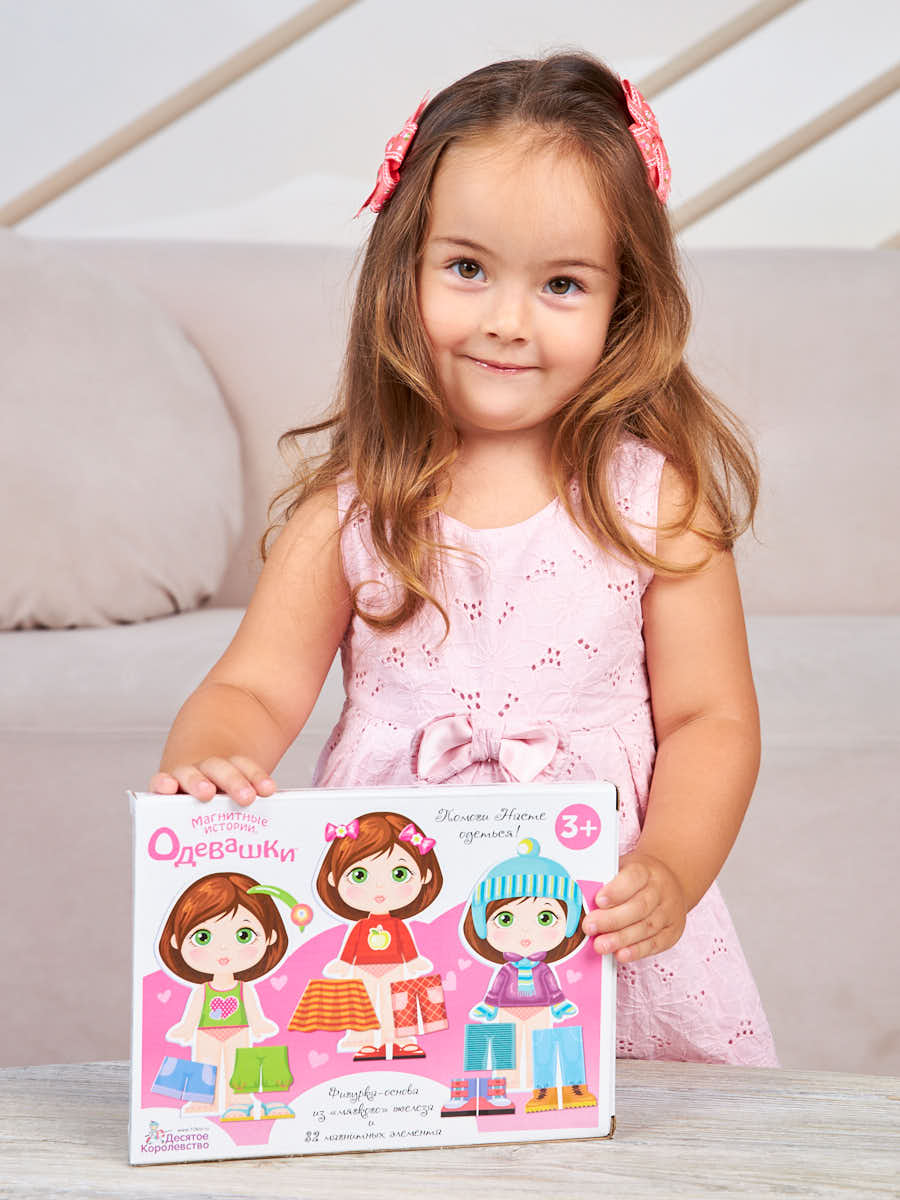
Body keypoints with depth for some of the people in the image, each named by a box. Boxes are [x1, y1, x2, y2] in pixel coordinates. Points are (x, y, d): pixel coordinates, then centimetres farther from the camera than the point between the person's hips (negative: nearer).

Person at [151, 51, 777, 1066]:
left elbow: (710, 721, 0)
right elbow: (255, 688, 1)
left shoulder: (657, 498, -1)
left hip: (607, 937, 0)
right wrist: (204, 761, -22)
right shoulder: (351, 506, 2)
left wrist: (669, 875, -16)